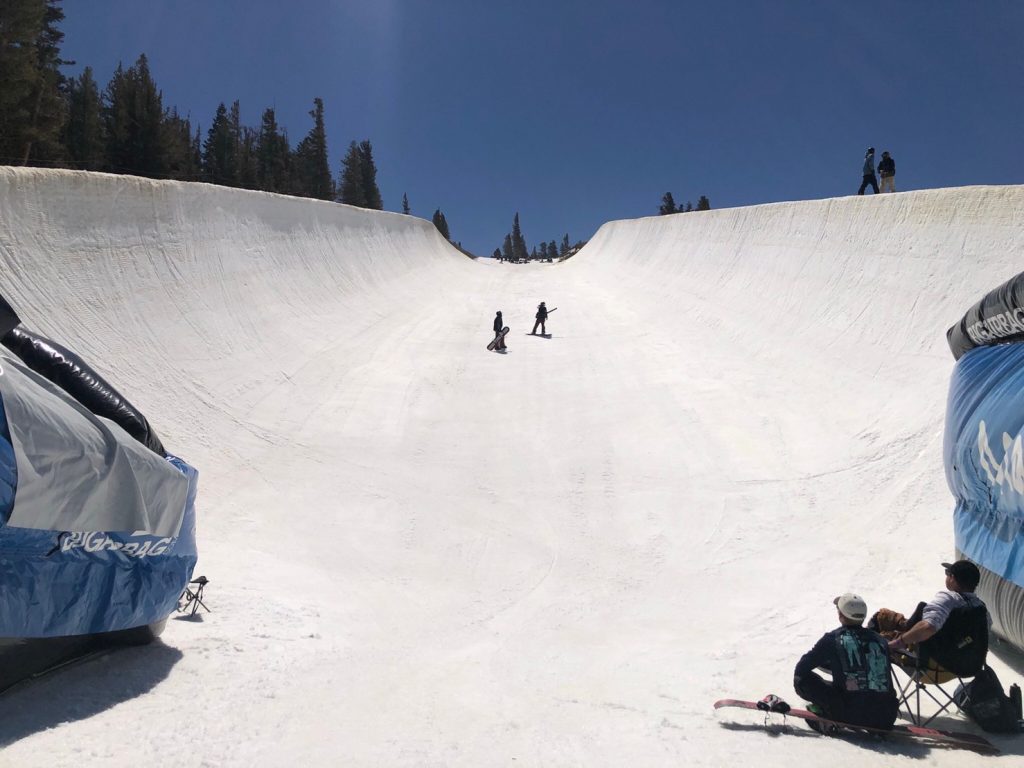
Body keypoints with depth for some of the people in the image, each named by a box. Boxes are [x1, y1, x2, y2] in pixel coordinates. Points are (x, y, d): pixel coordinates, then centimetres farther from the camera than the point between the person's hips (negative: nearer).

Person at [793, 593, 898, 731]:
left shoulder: (833, 638, -1)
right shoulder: (879, 639, 11)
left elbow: (801, 669, 5)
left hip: (852, 713, -5)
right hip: (887, 719, 5)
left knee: (802, 679, 6)